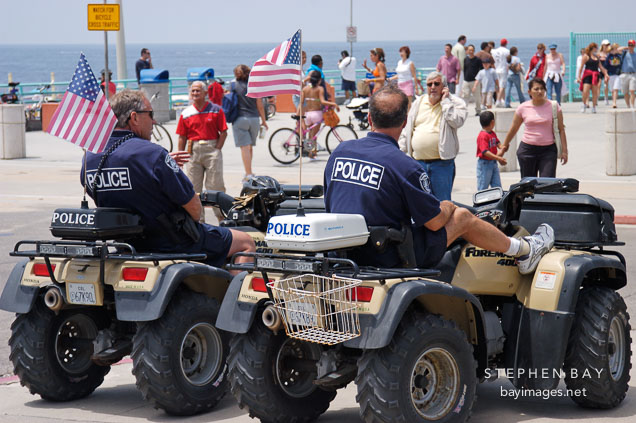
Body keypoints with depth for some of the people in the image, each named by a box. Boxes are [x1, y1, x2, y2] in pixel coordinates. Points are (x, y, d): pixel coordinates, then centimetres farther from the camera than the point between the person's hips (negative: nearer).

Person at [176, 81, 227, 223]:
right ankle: (198, 219, 11)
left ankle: (222, 214, 5)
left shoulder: (216, 110, 2)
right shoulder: (186, 114, 8)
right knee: (194, 186, 4)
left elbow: (223, 132, 1)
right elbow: (182, 137, 8)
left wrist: (217, 149, -8)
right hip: (193, 150, 3)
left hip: (212, 149, -3)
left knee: (215, 185, -4)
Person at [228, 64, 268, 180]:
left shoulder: (234, 86, -3)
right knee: (250, 147, 16)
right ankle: (248, 172, 26)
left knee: (245, 147, -5)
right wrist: (264, 120, 16)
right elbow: (260, 105, 6)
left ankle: (249, 174, -10)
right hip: (254, 118, 3)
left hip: (240, 119, -3)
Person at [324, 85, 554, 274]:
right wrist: (444, 209, 12)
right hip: (390, 257, -7)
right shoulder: (404, 165, -21)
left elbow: (330, 206, 12)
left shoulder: (339, 151, -1)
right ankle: (524, 250, 35)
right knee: (462, 216, 14)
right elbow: (434, 222, -13)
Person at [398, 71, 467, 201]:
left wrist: (445, 100, -12)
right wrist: (401, 151, 13)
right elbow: (407, 129, 19)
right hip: (418, 162, 4)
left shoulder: (454, 102, 1)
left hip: (442, 163, -4)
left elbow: (457, 122, -18)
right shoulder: (418, 103, 15)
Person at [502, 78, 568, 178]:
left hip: (548, 149, -1)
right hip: (527, 150, 1)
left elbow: (561, 130, 3)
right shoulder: (523, 108, 2)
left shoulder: (553, 106, 0)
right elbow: (513, 129, 16)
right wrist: (505, 145, 25)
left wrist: (564, 150, -2)